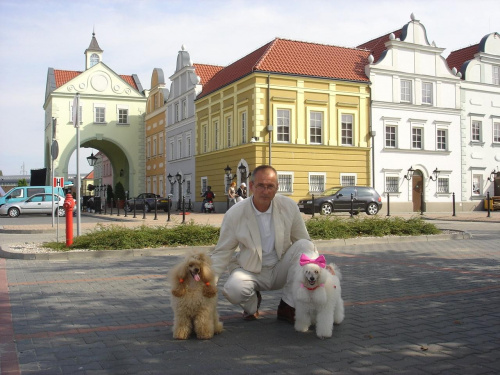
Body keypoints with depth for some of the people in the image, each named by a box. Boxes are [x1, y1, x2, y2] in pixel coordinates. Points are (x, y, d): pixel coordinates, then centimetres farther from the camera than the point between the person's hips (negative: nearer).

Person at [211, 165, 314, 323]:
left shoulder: (289, 206, -8)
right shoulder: (234, 215, -13)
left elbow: (305, 243, 1)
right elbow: (221, 253, -6)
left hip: (281, 269, 2)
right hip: (251, 272, -2)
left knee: (305, 245, -25)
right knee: (232, 290, -34)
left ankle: (287, 307, -12)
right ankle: (252, 304, 7)